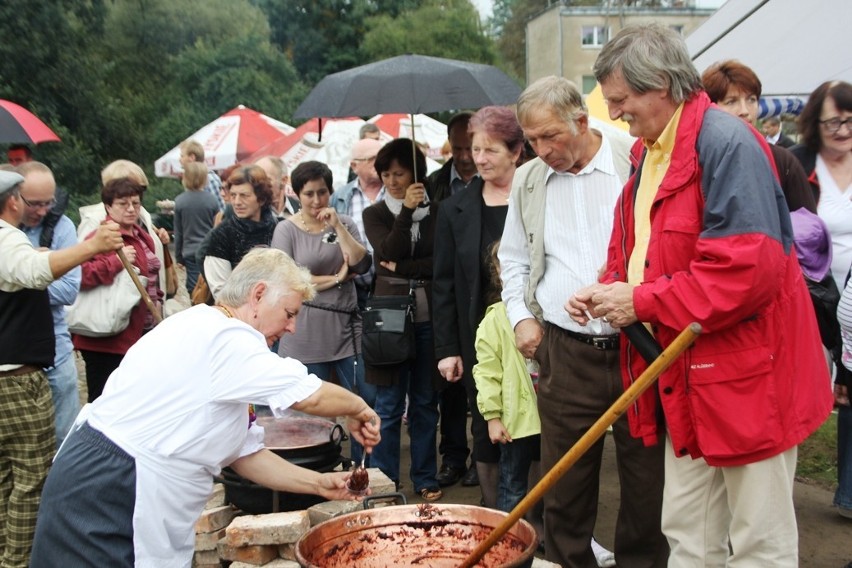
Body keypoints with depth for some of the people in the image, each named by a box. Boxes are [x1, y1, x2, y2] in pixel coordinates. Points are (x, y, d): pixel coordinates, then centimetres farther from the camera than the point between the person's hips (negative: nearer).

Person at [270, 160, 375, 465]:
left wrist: (337, 226, -12)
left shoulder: (344, 223, 9)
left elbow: (362, 265, -4)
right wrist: (336, 279, -7)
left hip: (346, 328, 3)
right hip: (304, 334, -3)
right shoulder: (287, 230, 0)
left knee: (370, 400, 5)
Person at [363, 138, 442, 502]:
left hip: (429, 319, 1)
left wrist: (403, 268, -8)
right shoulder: (375, 214, 7)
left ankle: (425, 479, 21)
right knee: (389, 406, 2)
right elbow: (388, 252, -9)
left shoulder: (437, 213, 6)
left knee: (425, 403, 9)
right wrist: (406, 210, -15)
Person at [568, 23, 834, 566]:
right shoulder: (651, 153, 12)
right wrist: (608, 291, -1)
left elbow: (748, 267, -26)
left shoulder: (726, 143, -17)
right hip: (685, 378, 9)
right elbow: (637, 254, 20)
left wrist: (642, 302, -20)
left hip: (745, 375, -9)